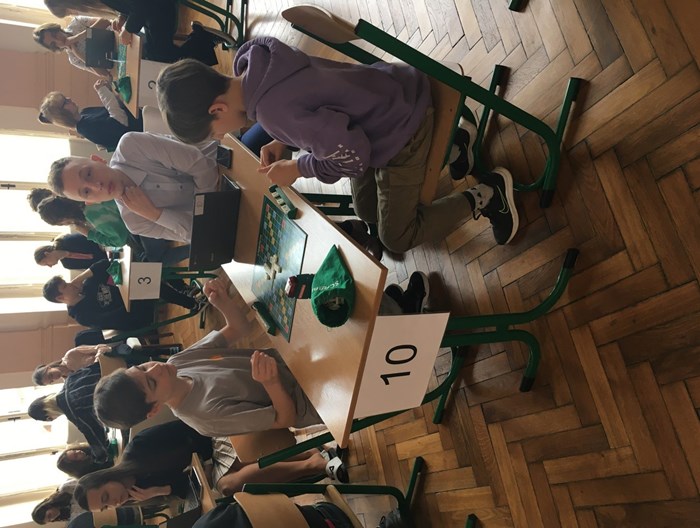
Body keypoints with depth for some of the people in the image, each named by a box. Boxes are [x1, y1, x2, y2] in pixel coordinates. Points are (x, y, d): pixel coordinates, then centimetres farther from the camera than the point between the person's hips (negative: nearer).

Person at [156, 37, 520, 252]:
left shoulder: (274, 110, -37)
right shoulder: (252, 59, -10)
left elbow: (353, 156, -28)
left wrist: (297, 168, -13)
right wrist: (282, 143, -5)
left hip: (401, 131, -8)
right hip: (385, 103, 9)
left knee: (396, 237, 4)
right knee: (366, 211, 24)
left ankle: (487, 194, 13)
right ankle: (452, 145, 29)